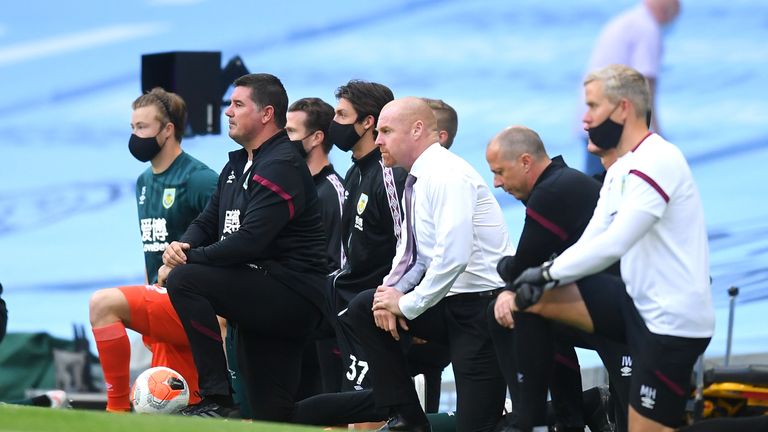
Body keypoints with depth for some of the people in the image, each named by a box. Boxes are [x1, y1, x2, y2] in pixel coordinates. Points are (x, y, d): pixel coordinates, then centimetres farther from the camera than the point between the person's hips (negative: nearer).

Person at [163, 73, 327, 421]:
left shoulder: (282, 167, -13)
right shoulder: (237, 166, 19)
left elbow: (249, 240, -23)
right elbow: (207, 223, 20)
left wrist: (190, 259, -17)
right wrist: (182, 246, -4)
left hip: (291, 295, -10)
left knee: (185, 281, -24)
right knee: (269, 415, 7)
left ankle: (218, 400, -24)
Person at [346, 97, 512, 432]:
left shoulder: (447, 176, -17)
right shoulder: (416, 180, 11)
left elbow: (453, 256, -26)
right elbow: (412, 252, 17)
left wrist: (408, 304, -17)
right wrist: (391, 290, -3)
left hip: (481, 302, -9)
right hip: (449, 302, 9)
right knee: (364, 309, 2)